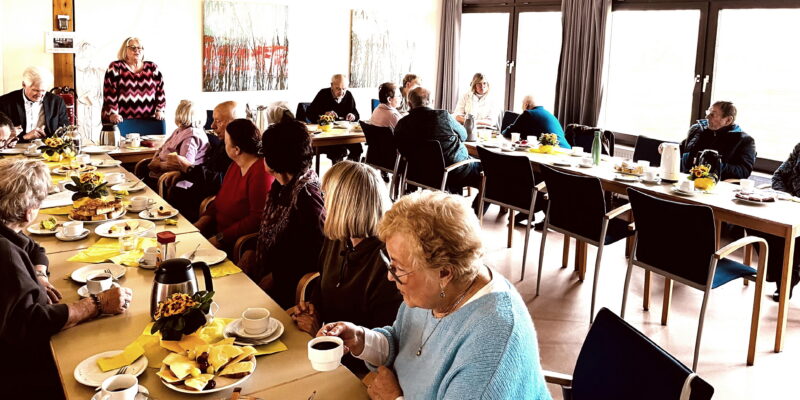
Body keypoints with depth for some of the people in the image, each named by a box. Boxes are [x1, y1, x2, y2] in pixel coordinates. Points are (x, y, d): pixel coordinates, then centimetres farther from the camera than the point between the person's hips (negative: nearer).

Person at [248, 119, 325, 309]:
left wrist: (276, 277, -14)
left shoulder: (306, 196, -20)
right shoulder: (282, 186, 8)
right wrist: (253, 253, 4)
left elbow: (313, 257, -19)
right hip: (267, 268, 8)